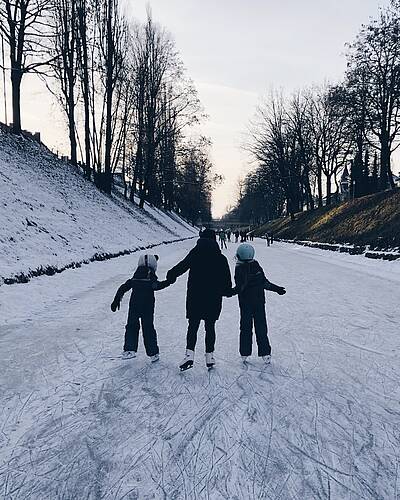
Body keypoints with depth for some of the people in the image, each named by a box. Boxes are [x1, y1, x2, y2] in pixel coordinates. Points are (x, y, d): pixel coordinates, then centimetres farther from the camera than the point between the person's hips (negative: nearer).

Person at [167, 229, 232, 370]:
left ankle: (190, 353, -9)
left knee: (193, 326, 5)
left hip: (195, 297, -2)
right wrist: (227, 291, 21)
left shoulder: (195, 253, -3)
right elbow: (227, 278, 5)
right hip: (214, 298, 2)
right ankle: (210, 356, 15)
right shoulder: (220, 258, 3)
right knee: (210, 327, 13)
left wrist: (171, 275, 5)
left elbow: (182, 266, -10)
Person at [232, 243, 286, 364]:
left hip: (245, 303, -2)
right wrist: (276, 288, 12)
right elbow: (264, 283, 1)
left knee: (245, 328, 10)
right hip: (259, 302, 2)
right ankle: (265, 354, 11)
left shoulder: (239, 269, -14)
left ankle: (245, 354, 15)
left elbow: (240, 287, -19)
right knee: (261, 328, 11)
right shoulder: (256, 266, -3)